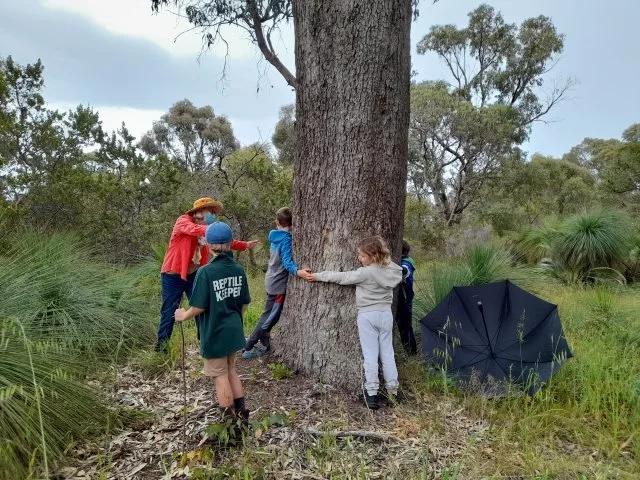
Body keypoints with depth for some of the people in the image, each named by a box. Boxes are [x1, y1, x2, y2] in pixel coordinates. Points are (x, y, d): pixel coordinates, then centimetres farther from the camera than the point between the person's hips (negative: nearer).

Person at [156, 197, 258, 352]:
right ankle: (161, 345, 17)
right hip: (173, 274, -6)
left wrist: (245, 245, 9)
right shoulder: (183, 221, -13)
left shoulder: (206, 229, 7)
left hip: (194, 274, 6)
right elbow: (194, 230, -36)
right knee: (169, 311, 2)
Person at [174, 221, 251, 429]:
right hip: (234, 332, 6)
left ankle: (230, 420, 21)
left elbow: (199, 307, -18)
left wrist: (184, 315, 2)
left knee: (220, 375, 10)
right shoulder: (239, 270, -2)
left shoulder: (206, 272, -19)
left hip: (215, 334, -5)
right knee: (230, 370, 22)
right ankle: (241, 414, 30)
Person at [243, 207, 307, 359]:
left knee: (269, 316, 18)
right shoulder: (286, 239, -19)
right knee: (269, 317, 0)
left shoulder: (275, 237, 5)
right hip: (279, 284, -8)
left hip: (272, 281, 8)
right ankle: (248, 347, 6)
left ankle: (264, 343, 27)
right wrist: (297, 271, -47)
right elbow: (287, 261, -30)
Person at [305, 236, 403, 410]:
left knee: (370, 354, 1)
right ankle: (392, 388, 20)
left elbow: (342, 277, -11)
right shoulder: (392, 270, -3)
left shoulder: (365, 273, -19)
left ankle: (371, 393, 5)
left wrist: (317, 276, -1)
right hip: (386, 314, 5)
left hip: (367, 316, -5)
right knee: (387, 352, 13)